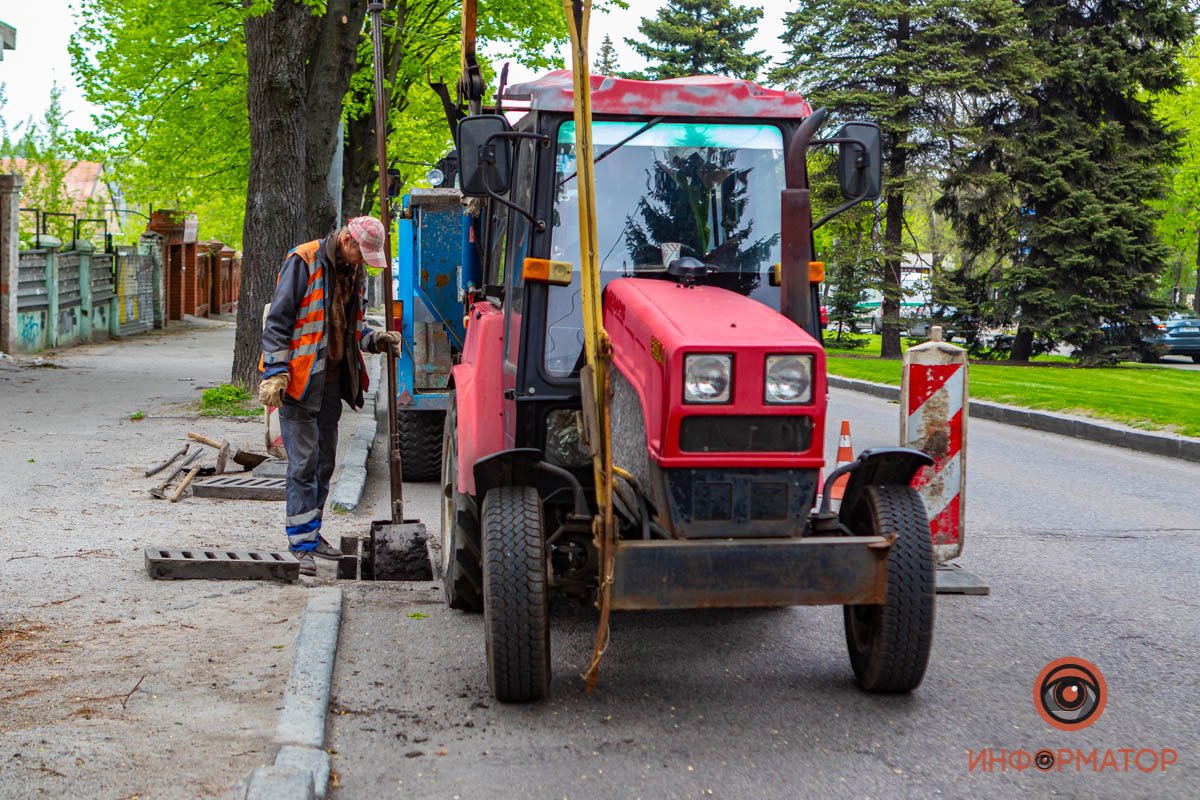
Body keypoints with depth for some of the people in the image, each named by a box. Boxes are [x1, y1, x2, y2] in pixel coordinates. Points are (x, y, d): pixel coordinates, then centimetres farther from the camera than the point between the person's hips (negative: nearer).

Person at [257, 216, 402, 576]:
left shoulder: (355, 272, 12)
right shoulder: (302, 262, -12)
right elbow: (278, 320, -13)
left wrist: (377, 340, 3)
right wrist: (275, 372, -19)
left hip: (333, 381, 8)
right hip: (299, 380, -8)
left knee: (324, 461, 13)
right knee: (304, 462, -8)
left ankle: (311, 533, 25)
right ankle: (301, 546, -4)